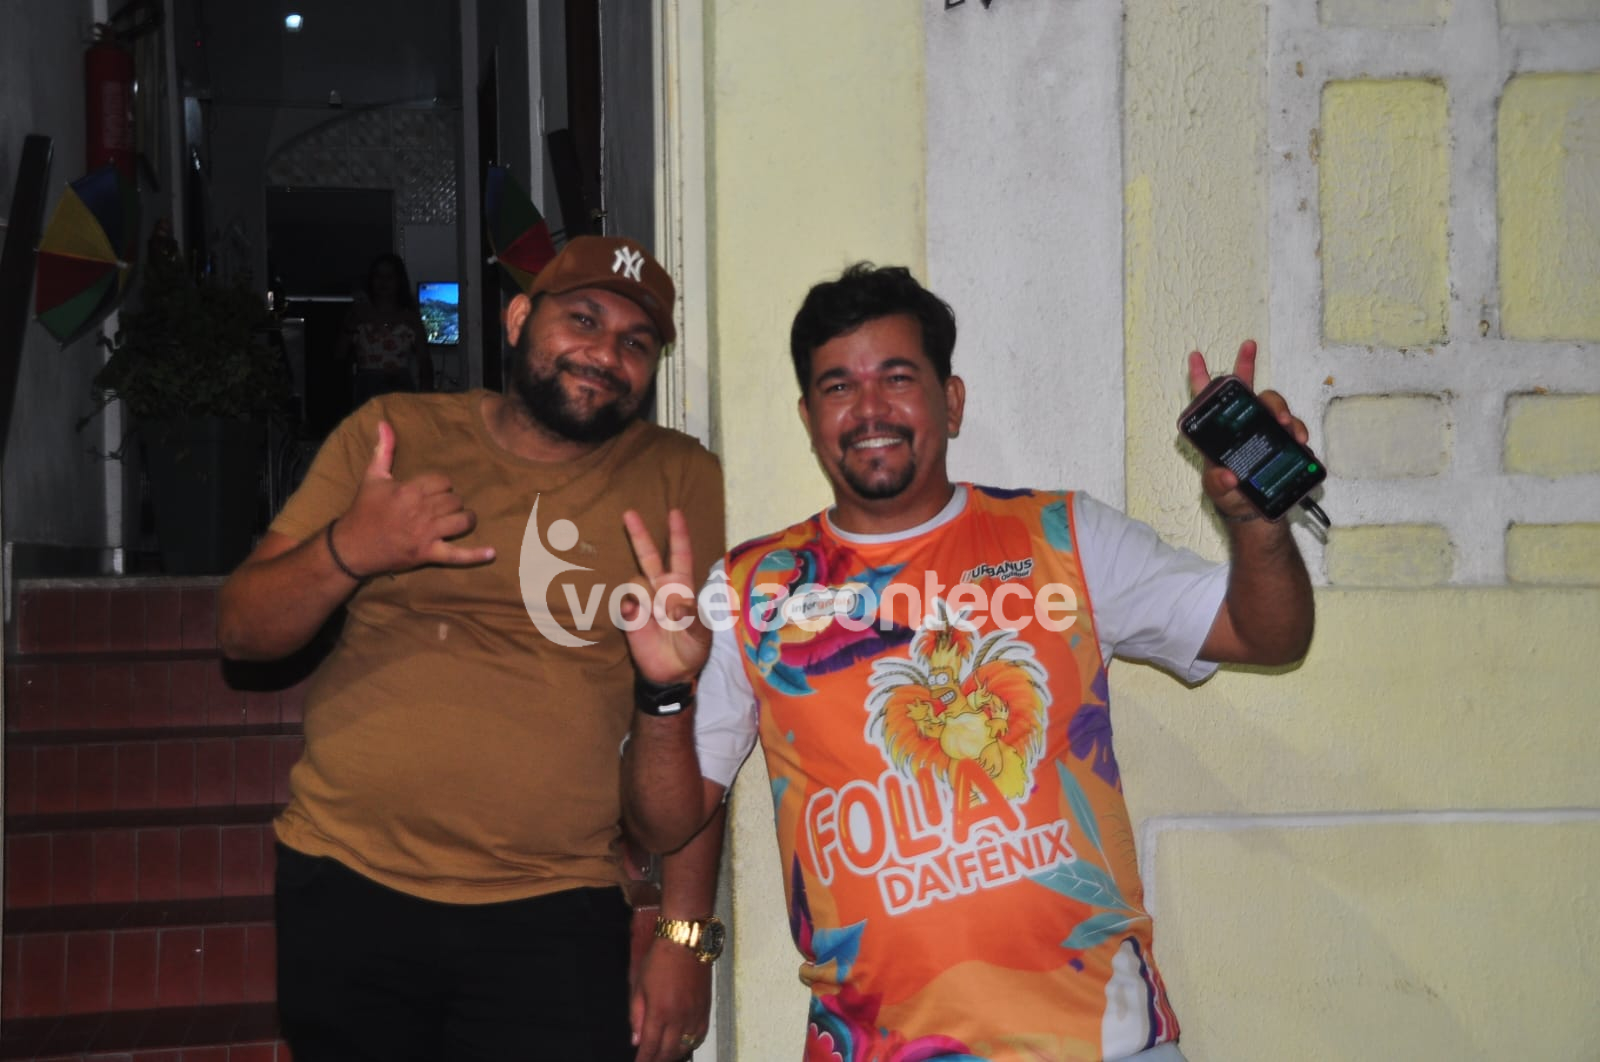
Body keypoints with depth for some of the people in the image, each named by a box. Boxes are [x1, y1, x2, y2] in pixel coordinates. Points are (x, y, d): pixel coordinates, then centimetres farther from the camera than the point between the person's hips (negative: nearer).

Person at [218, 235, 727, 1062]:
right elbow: (242, 631, 5)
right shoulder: (390, 434, 6)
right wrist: (347, 552, -14)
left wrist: (683, 932, -5)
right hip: (345, 894, 2)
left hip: (550, 919, -1)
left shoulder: (678, 481, 1)